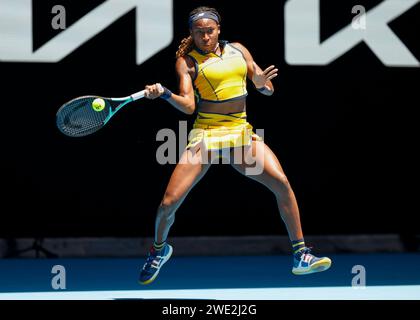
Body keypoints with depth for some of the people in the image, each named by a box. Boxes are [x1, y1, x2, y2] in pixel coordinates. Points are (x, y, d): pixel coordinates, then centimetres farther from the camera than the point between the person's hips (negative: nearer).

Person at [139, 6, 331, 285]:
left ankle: (300, 256, -9)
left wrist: (262, 82, -12)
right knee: (169, 203, -11)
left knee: (281, 183, -19)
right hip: (205, 136, -2)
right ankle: (160, 248, 23)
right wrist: (163, 93, -28)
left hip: (241, 133, 2)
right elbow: (188, 105, -9)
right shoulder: (187, 60, 1)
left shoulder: (238, 50, 10)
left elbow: (267, 90, 12)